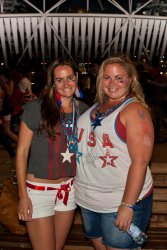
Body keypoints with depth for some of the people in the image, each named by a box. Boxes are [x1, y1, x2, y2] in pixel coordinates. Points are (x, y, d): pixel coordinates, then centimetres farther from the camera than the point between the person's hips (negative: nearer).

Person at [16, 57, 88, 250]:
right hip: (38, 190, -4)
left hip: (69, 189, 4)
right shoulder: (35, 108, -12)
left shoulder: (83, 110, 1)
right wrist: (23, 195, -10)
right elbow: (22, 152, -9)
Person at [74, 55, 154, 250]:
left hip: (121, 201, -7)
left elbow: (140, 161, -20)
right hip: (88, 199, 7)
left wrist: (127, 205, -22)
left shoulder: (134, 109, -14)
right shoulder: (96, 107, 7)